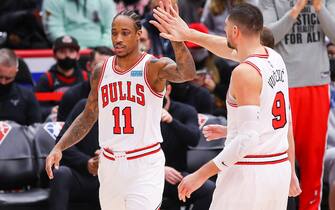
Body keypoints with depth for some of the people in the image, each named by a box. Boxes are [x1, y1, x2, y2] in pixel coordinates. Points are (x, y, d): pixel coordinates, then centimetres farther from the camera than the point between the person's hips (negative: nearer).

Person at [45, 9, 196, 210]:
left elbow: (187, 73, -30)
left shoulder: (154, 67, -8)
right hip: (110, 164, 5)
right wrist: (59, 147, 5)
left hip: (145, 165, -5)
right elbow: (88, 118, 17)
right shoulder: (101, 72, 8)